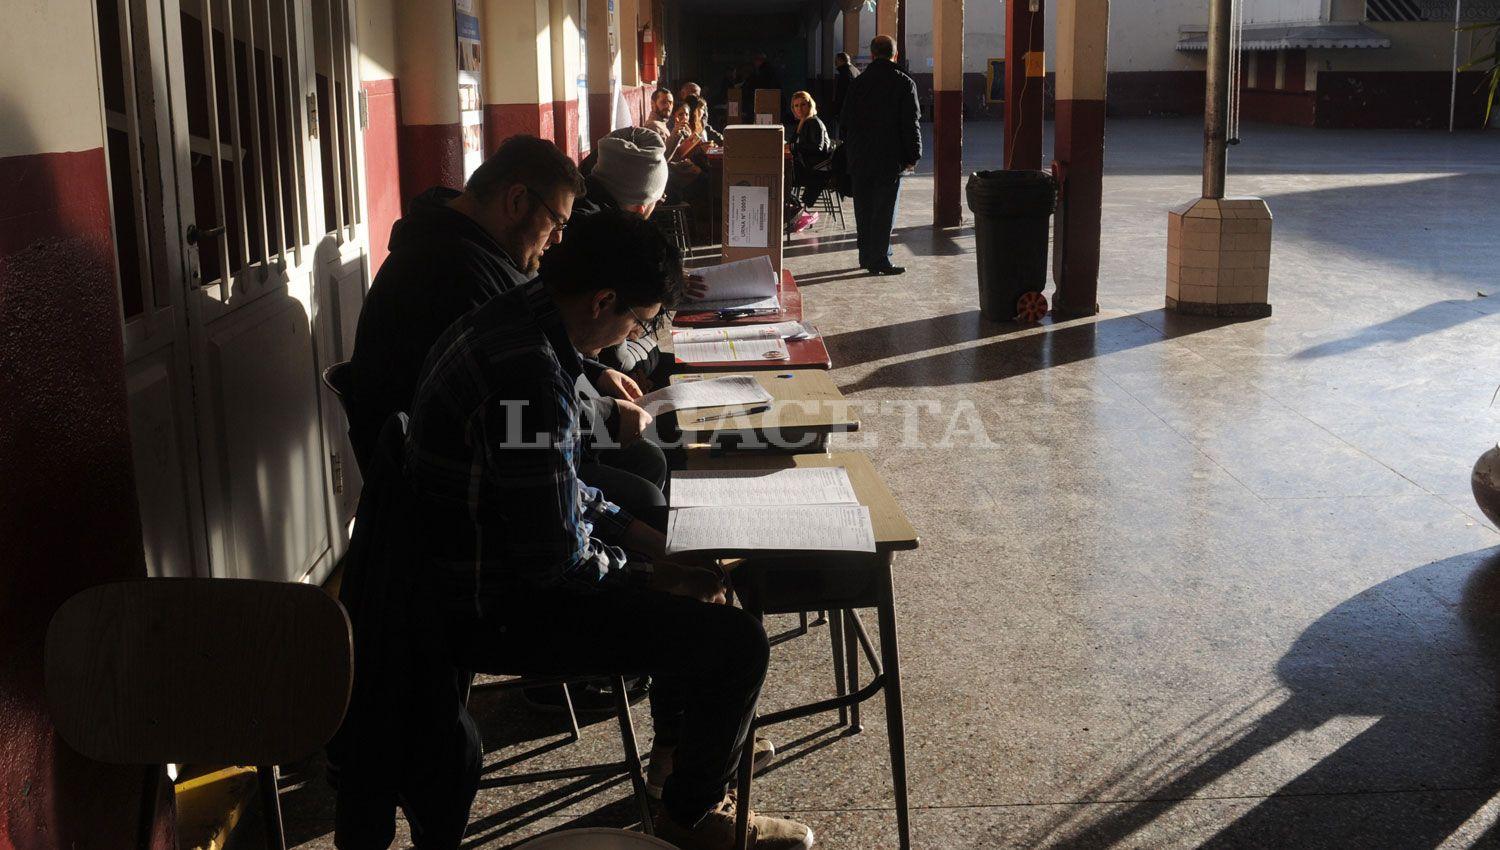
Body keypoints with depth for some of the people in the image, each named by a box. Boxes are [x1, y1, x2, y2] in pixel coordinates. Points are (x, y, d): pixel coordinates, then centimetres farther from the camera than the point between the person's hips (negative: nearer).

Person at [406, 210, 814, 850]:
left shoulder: (507, 320, 4)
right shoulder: (529, 375, -29)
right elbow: (557, 563, -26)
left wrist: (639, 534, 7)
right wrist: (653, 575, -9)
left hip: (488, 560, 11)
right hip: (497, 611, -11)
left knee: (695, 569, 24)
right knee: (738, 644, -13)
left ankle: (698, 739, 41)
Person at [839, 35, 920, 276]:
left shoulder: (856, 83, 3)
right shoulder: (904, 84, -7)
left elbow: (846, 121, 7)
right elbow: (910, 123, -8)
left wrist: (849, 153, 15)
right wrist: (912, 156, 0)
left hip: (859, 158, 4)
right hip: (890, 157, -3)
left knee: (863, 209, 12)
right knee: (885, 209, 0)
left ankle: (866, 256, 21)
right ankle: (879, 259, -3)